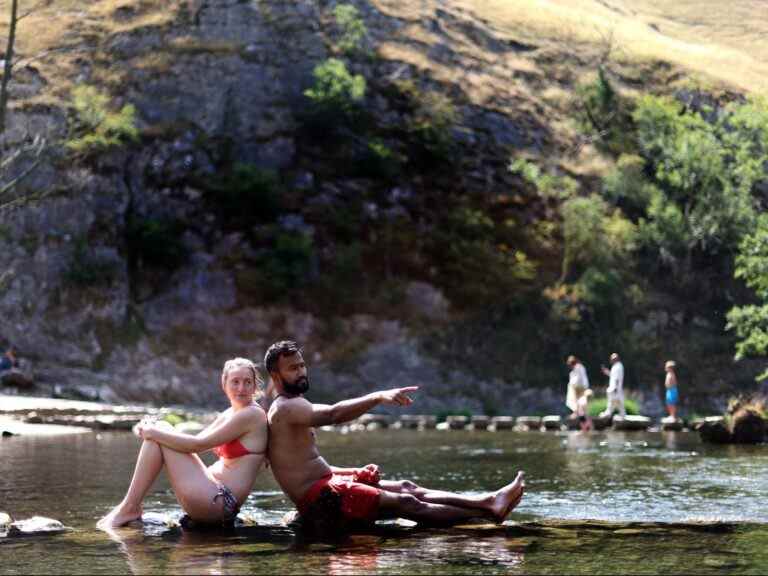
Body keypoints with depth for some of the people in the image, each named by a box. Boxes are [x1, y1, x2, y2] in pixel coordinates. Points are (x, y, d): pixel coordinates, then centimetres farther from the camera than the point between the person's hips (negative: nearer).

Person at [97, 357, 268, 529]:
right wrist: (150, 430, -1)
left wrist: (153, 433, -8)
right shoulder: (230, 414, 15)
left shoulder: (251, 415, -12)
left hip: (221, 502, -9)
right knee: (160, 430, 8)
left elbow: (199, 444, -15)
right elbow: (194, 442, 13)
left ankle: (130, 508, -6)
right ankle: (129, 508, 3)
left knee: (158, 434, -9)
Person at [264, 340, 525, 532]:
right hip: (319, 499, -10)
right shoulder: (287, 407, -12)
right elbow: (332, 414, -32)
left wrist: (355, 473, 10)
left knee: (405, 487, 2)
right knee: (405, 503, -13)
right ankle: (487, 512, -13)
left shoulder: (292, 409, 23)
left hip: (324, 485, 10)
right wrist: (378, 397, -41)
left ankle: (487, 501, -5)